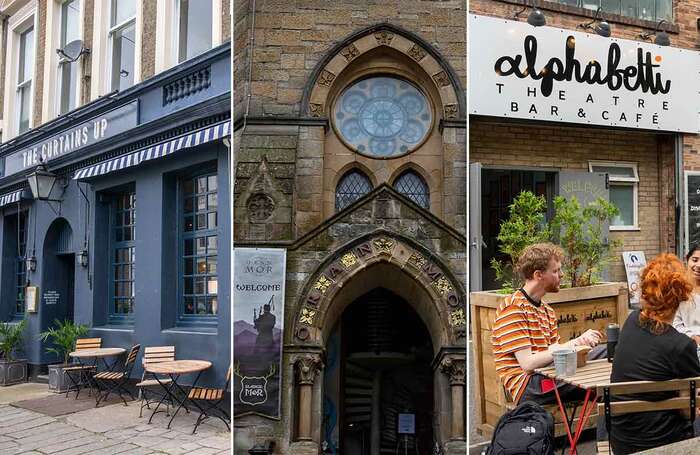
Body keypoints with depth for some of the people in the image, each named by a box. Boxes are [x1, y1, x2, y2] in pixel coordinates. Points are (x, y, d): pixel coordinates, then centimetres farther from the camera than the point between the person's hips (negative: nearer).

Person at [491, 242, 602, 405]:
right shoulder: (513, 308, -9)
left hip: (547, 377, 8)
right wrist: (573, 344, -17)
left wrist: (581, 341, -11)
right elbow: (528, 364, -17)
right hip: (526, 386, -8)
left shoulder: (547, 310, 20)